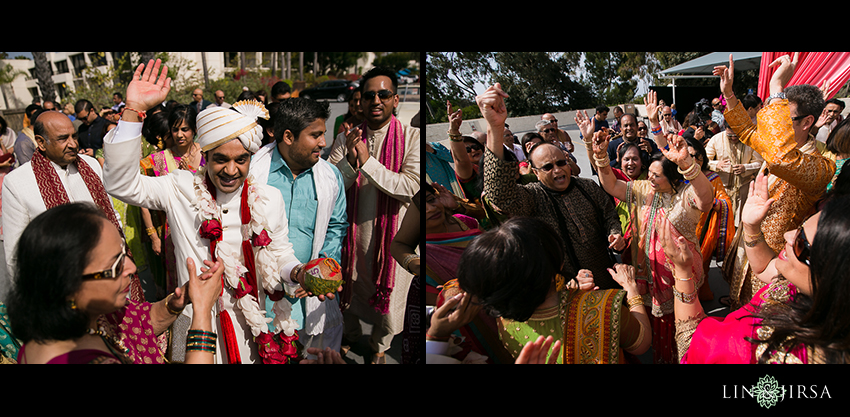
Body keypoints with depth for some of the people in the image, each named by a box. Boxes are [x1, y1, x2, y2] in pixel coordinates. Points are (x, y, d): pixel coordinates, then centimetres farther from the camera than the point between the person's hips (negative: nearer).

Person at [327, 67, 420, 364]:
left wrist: (368, 161, -28)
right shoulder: (348, 139, -2)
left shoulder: (411, 137, -11)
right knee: (350, 288, 22)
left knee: (388, 294, 13)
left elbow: (409, 186, -23)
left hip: (392, 235, -2)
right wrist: (350, 161, -26)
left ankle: (379, 346, 41)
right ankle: (351, 333, 51)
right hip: (352, 231, 3)